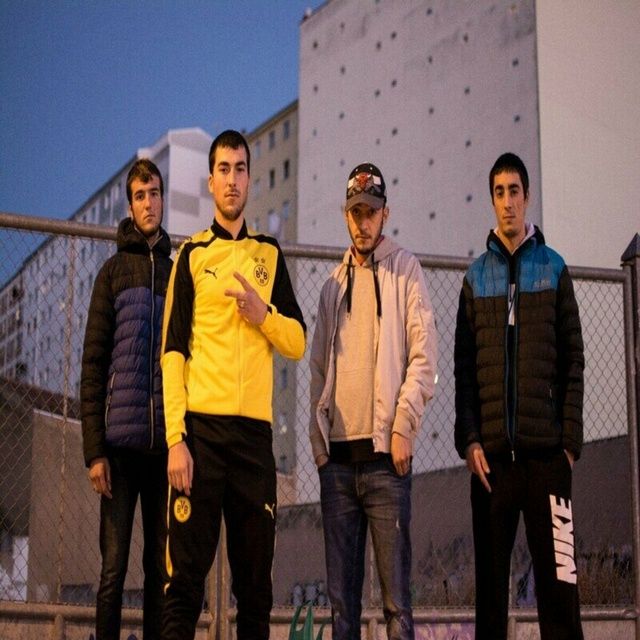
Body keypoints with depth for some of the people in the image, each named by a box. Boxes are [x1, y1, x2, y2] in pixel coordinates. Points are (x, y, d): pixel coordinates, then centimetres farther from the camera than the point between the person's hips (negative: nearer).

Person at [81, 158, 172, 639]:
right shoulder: (114, 271, 6)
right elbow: (93, 365, 1)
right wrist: (94, 450, -6)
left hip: (168, 444, 2)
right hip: (121, 442, -2)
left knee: (161, 568, 7)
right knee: (113, 569, -1)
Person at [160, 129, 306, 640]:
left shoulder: (270, 255, 17)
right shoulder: (192, 255, 8)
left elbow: (298, 343, 14)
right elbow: (173, 351, 0)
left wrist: (262, 313, -7)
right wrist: (176, 438, -10)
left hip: (255, 431, 3)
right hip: (201, 428, -3)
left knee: (256, 583, 7)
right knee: (186, 578, -5)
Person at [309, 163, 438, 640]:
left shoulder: (404, 270, 4)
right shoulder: (333, 285, 18)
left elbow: (424, 356, -4)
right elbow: (319, 366, 17)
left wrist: (403, 427, -13)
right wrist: (318, 436, 6)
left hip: (385, 452, -5)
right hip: (337, 456, 5)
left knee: (396, 593, -4)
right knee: (341, 594, 7)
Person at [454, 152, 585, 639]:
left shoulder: (554, 269, 8)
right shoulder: (476, 277, 12)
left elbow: (573, 362, 4)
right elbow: (463, 368, 7)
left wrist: (570, 441, -4)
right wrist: (469, 439, -4)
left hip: (547, 452, -2)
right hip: (491, 454, 2)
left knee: (558, 579, -3)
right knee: (491, 581, 5)